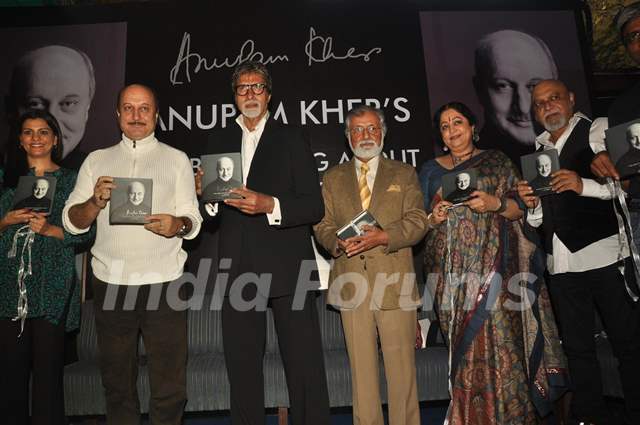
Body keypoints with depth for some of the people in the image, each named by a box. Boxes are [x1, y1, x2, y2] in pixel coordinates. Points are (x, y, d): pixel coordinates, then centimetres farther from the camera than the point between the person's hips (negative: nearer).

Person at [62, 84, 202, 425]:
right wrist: (96, 201, -12)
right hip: (110, 282, 2)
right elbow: (72, 223, 7)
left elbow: (193, 221, 4)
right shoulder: (96, 160, 12)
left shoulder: (176, 159, 9)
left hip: (163, 281, -2)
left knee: (169, 386, 2)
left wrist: (177, 224, -18)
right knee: (117, 384, 16)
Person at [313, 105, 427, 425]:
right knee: (361, 369, 8)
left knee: (401, 368, 4)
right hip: (351, 284, 1)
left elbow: (417, 222, 1)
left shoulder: (404, 174, 11)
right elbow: (322, 226, 10)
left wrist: (383, 236, -16)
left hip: (395, 282, -1)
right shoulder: (332, 178, 15)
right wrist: (338, 242, -12)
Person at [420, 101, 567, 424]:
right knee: (463, 346, 4)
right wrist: (433, 218, -6)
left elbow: (521, 207, 5)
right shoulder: (431, 170, 15)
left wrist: (495, 204, -14)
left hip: (492, 265, -2)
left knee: (497, 339, -7)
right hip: (450, 271, 2)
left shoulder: (496, 161, 10)